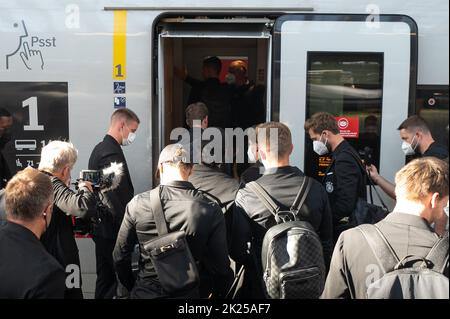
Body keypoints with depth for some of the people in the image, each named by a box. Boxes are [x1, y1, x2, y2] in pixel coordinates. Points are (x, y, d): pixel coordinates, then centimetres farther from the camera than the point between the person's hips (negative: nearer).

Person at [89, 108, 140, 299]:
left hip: (102, 225, 10)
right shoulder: (112, 153, -19)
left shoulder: (101, 148, 12)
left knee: (106, 277, 18)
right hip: (112, 228, -10)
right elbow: (120, 198, -23)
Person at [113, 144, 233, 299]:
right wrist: (217, 294, 7)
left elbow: (120, 257, -5)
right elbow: (221, 266, -12)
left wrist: (132, 286, 13)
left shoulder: (138, 204, -13)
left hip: (146, 293, 1)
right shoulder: (212, 210, -16)